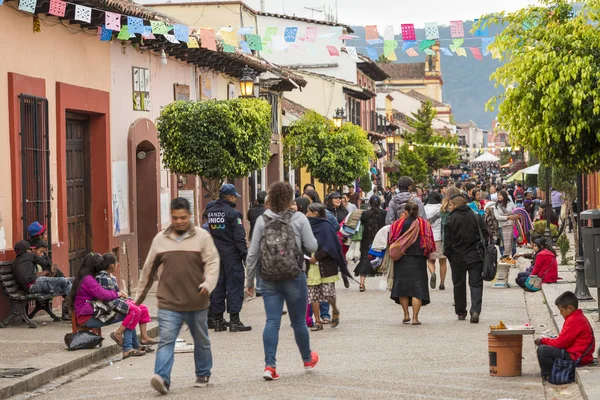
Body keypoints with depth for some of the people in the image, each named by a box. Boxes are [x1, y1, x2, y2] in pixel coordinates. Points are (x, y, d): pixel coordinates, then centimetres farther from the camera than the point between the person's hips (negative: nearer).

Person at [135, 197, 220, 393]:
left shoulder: (202, 237, 0)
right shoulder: (160, 239, 7)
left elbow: (213, 263, -7)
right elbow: (148, 270, 13)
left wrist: (208, 284, -25)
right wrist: (140, 295, 17)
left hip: (197, 303, 0)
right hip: (169, 303, 0)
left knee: (201, 341, 14)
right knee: (166, 340, -13)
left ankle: (203, 374, 32)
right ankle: (162, 377, -21)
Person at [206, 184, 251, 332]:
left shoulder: (210, 213, 9)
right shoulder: (233, 213, -13)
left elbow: (208, 235, 13)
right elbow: (239, 237, -15)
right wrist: (245, 255, -11)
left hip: (215, 256, 7)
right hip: (231, 255, -7)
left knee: (217, 286, 11)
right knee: (234, 286, -3)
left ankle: (217, 320, 14)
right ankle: (234, 321, -5)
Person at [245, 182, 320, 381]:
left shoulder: (262, 221, 0)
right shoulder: (299, 219, -6)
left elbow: (253, 253, 2)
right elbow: (312, 247, -7)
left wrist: (249, 280, 10)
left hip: (269, 280, 2)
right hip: (294, 277, -2)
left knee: (272, 321, 0)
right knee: (298, 321, 13)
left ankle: (269, 365, -12)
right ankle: (308, 359, 33)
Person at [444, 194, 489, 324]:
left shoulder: (451, 220, -6)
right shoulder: (477, 218, 0)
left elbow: (447, 241, -6)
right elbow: (486, 236, 2)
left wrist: (448, 255, 7)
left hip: (457, 257, -1)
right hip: (475, 256, 1)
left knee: (459, 285, 13)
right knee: (476, 284, 2)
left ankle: (461, 312, 19)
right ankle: (475, 310, -16)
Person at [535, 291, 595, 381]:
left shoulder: (573, 321, -20)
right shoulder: (579, 317, 13)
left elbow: (560, 343, -18)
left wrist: (543, 340, -3)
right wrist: (546, 340, 8)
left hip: (577, 357, -11)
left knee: (542, 350, -14)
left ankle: (547, 375, 0)